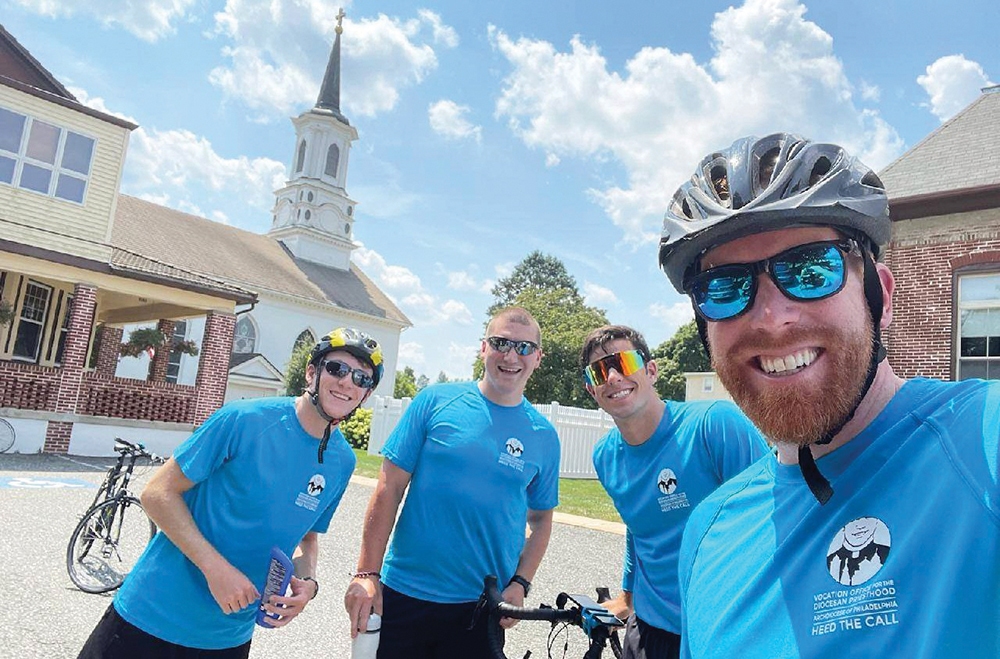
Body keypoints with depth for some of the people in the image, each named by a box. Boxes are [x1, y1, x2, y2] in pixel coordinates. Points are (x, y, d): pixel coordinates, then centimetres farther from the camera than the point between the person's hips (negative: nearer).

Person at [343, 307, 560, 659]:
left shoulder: (543, 436, 1)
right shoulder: (436, 401, -6)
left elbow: (540, 520, 9)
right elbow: (389, 488, -6)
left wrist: (520, 583, -3)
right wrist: (367, 574, -9)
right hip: (404, 595, -1)